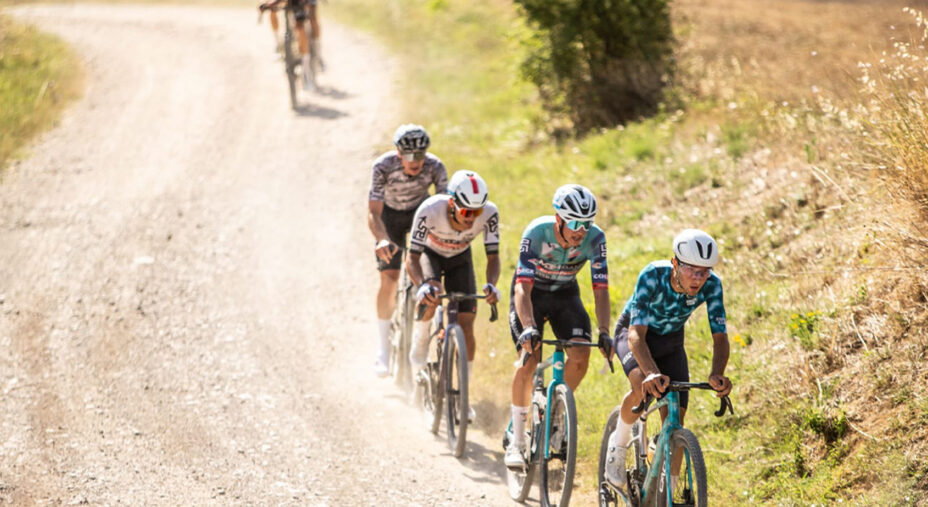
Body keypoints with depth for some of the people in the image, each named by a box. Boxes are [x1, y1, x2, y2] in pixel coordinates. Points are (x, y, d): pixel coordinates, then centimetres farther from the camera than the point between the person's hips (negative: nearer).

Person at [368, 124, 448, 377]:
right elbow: (373, 212, -36)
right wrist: (382, 240, -55)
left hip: (421, 212, 2)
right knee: (389, 278, -15)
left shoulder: (435, 167, -29)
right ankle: (384, 347, -4)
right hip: (391, 214, -2)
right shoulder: (383, 166, -33)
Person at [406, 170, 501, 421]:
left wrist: (491, 284, -46)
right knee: (431, 299, -32)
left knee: (466, 325, -8)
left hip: (460, 259, 2)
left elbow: (493, 257, -25)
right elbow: (412, 258, -34)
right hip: (430, 253, -2)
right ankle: (419, 342, 1)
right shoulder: (430, 210, -39)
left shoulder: (489, 214, -33)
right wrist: (422, 285, -53)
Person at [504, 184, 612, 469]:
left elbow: (601, 289, -24)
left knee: (581, 354, -18)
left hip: (565, 293, 3)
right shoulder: (536, 233, -32)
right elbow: (523, 287, -36)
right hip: (531, 293, -3)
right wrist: (529, 328, -50)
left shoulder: (595, 238, -25)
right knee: (530, 359, -20)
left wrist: (604, 333, -37)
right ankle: (516, 440, -10)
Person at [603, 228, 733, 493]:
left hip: (671, 342, 3)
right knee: (644, 386, -34)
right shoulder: (652, 275, -36)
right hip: (632, 333, -3)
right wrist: (652, 373, -60)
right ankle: (618, 444, -7)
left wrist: (717, 373, -49)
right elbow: (637, 333, -42)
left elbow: (720, 335, -28)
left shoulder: (711, 285, -28)